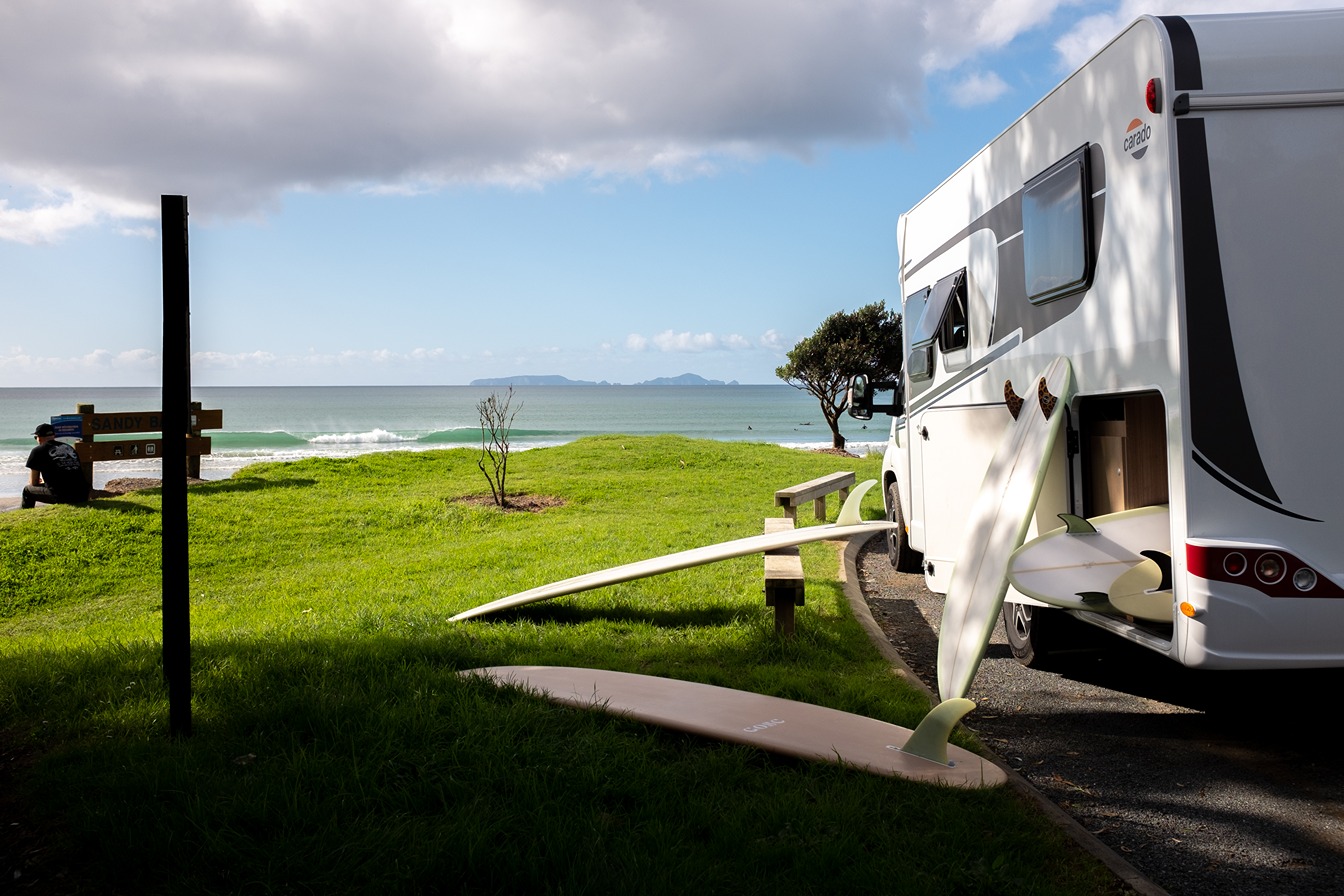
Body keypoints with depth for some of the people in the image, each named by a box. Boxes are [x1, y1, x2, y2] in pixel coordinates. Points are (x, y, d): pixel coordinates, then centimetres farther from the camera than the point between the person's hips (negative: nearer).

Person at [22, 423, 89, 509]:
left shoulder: (37, 451, 7)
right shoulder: (69, 447, 23)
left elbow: (33, 483, 13)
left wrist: (41, 482, 37)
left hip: (62, 496, -5)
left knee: (27, 490, 18)